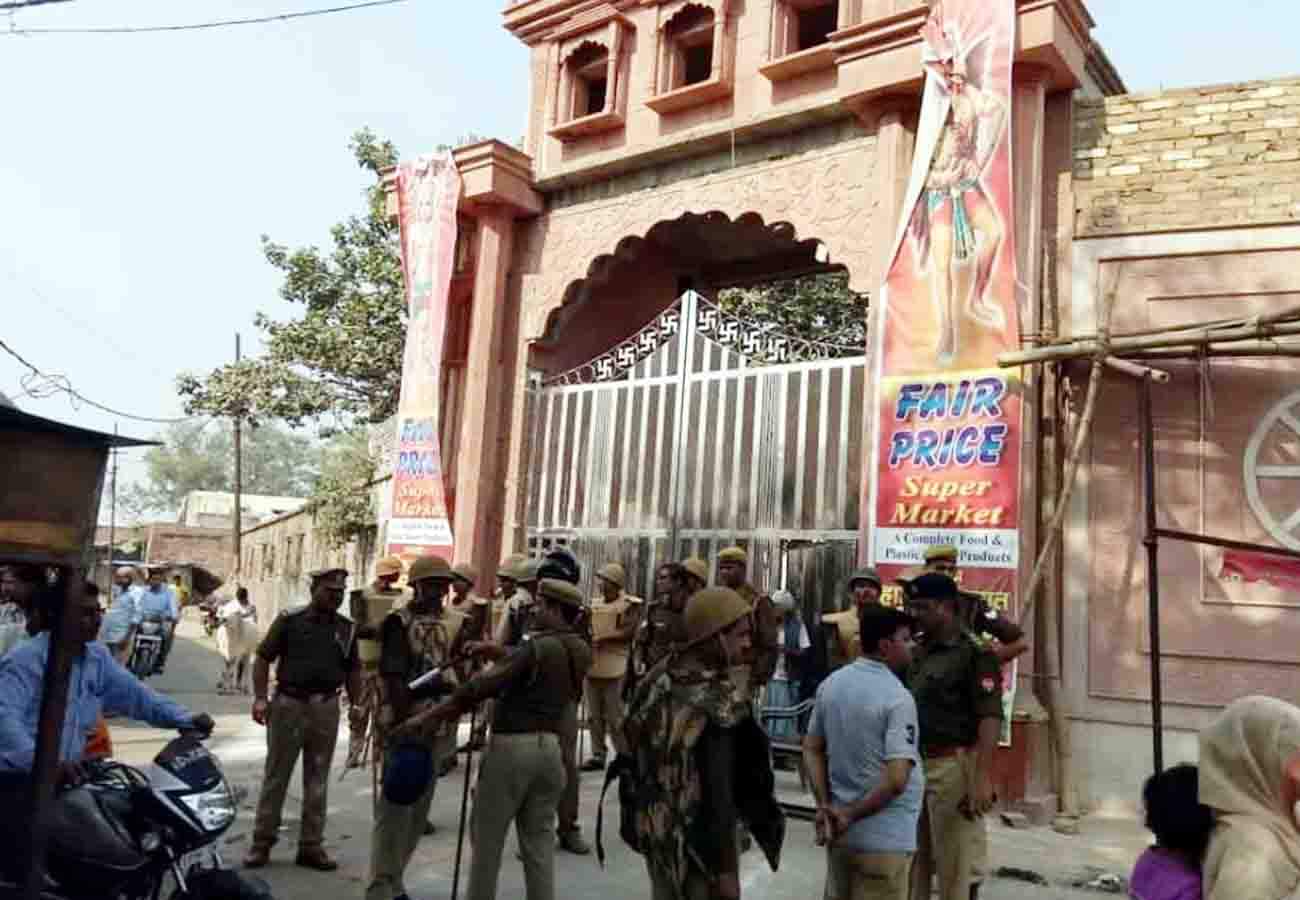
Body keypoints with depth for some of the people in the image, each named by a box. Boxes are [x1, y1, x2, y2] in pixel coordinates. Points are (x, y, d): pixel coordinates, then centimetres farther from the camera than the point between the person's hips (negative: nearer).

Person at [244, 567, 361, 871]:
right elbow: (263, 659, -2)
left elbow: (352, 671, 14)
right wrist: (260, 698, -11)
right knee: (276, 776, 5)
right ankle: (262, 842, 17)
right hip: (288, 704, -3)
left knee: (317, 780, 10)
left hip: (326, 708, 3)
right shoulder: (289, 620, -4)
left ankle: (311, 846, 19)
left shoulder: (347, 628, 7)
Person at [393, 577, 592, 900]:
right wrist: (499, 651, 18)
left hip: (511, 747, -6)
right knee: (539, 840, 13)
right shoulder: (580, 651, 6)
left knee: (487, 837, 9)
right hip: (550, 748, 6)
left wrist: (430, 715, -17)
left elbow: (482, 686, -19)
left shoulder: (539, 647, -16)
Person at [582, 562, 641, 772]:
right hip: (593, 666, 7)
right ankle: (598, 755, 20)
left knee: (615, 717, -4)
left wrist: (602, 638, -16)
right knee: (594, 716, 12)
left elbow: (629, 631, -15)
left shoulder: (630, 604, -5)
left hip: (614, 669, -7)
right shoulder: (594, 603, 14)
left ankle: (624, 757, 7)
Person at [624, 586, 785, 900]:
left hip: (655, 830, 7)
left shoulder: (658, 680, 0)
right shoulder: (720, 700, -23)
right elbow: (717, 790, -23)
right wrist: (725, 869, -17)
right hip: (701, 838, -7)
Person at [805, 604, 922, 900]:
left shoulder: (830, 684, 3)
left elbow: (811, 749, 8)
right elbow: (897, 780, -25)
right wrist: (851, 815, -15)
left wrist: (825, 805, 2)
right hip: (883, 839, -7)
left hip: (838, 830, 7)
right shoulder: (898, 698, -18)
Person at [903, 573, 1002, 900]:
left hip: (954, 766, -8)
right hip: (915, 764, 8)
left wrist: (982, 778, -26)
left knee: (956, 869, 2)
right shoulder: (917, 653, 11)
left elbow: (990, 718, -18)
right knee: (913, 860, 18)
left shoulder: (973, 655, -13)